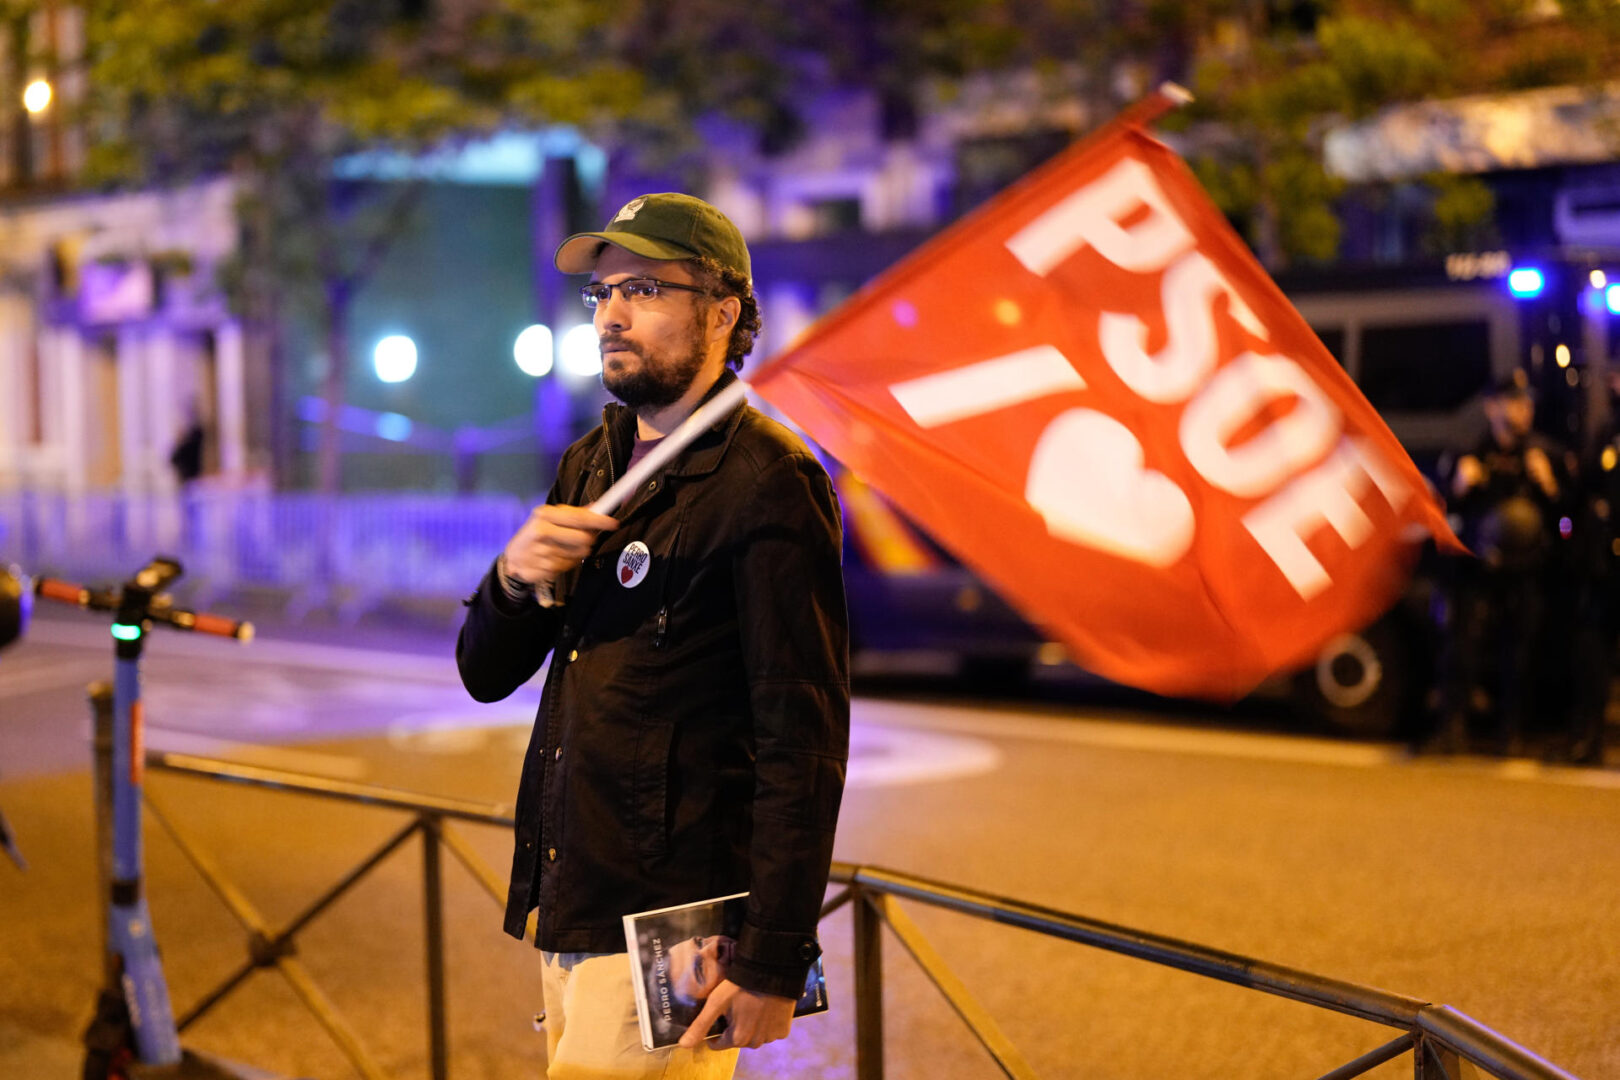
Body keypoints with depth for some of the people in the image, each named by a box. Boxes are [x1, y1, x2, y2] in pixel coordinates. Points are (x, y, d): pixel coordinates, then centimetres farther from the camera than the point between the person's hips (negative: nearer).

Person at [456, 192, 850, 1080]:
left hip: (670, 921, -8)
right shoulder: (590, 467, 15)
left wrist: (775, 958, -19)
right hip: (567, 907, 8)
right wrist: (514, 580, -6)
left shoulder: (767, 481, -11)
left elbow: (805, 740, -15)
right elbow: (486, 674, 17)